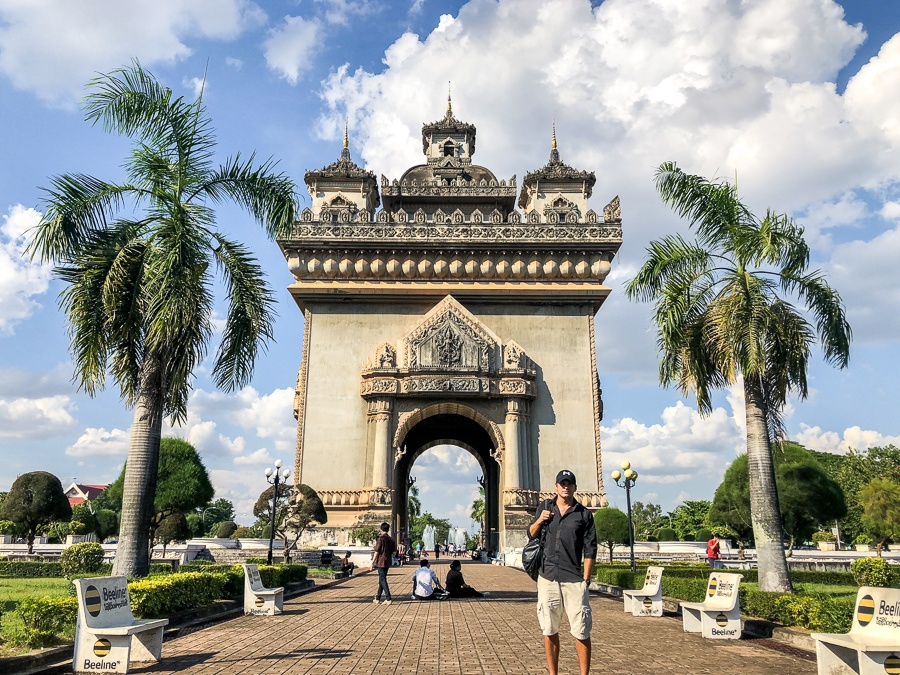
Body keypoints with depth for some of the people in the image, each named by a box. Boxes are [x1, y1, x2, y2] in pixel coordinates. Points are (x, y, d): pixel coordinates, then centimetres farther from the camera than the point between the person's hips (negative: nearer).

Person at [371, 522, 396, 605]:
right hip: (388, 563, 7)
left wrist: (372, 562, -6)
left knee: (383, 580, -6)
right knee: (382, 579, 16)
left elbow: (377, 552, -13)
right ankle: (378, 598, 23)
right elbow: (393, 551, 11)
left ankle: (388, 598, -15)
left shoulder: (381, 539, -12)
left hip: (381, 562, -7)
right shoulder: (391, 539, 7)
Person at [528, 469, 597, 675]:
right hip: (547, 578, 2)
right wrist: (539, 521, -6)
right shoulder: (545, 507, 10)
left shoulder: (583, 514, 3)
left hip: (574, 580, -2)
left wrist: (585, 579, -5)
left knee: (581, 633, -2)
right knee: (549, 631, 9)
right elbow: (531, 534, 14)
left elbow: (590, 550, 1)